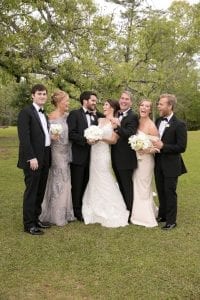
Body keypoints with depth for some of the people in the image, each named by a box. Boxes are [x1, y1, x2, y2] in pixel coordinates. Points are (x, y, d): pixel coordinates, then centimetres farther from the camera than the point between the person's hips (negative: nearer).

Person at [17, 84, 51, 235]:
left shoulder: (44, 115, 17)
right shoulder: (26, 112, -8)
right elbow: (24, 137, -16)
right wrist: (31, 158, -20)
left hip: (45, 158, 8)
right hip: (33, 159, -8)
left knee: (40, 191, 14)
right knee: (31, 191, -1)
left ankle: (36, 218, 26)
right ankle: (29, 224, 8)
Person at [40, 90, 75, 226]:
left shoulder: (67, 116, 7)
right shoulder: (51, 117, -11)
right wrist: (52, 137, -30)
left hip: (66, 153, 6)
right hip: (56, 154, -6)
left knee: (65, 182, 12)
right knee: (57, 183, 2)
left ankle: (65, 213, 25)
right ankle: (56, 216, 16)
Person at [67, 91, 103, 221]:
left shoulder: (95, 116, 13)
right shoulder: (75, 114, -6)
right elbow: (71, 134, -14)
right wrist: (85, 140, -21)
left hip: (90, 156, 6)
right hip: (78, 155, -6)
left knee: (86, 184, 13)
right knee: (77, 185, 4)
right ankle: (77, 212, 15)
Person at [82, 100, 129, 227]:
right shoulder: (99, 120, 15)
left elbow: (114, 140, -7)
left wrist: (101, 138, -19)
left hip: (104, 154, -6)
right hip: (94, 153, 6)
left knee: (104, 182, -4)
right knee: (94, 182, 9)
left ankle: (111, 214, 7)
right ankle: (97, 212, 20)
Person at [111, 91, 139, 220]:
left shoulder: (133, 117, -11)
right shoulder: (117, 115, 13)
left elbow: (130, 135, -23)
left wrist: (119, 126, -33)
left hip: (126, 158, -8)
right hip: (116, 157, 8)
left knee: (127, 186, 3)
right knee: (120, 185, 17)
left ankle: (129, 213, 15)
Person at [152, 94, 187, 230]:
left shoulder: (179, 124, -14)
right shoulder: (158, 121, 5)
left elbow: (182, 147, -17)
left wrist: (163, 146, -23)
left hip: (171, 165, -6)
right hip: (158, 164, 6)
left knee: (170, 192, 4)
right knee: (161, 191, 17)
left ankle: (171, 221, 17)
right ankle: (162, 215, 34)